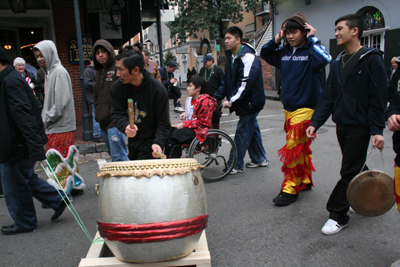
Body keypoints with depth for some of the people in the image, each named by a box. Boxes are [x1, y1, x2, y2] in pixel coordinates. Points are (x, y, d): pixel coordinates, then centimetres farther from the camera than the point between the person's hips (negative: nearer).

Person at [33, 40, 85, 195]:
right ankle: (76, 185, 22)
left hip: (60, 126, -9)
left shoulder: (59, 72, -12)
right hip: (55, 126, 9)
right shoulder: (50, 72, 16)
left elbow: (61, 102, -19)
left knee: (56, 159, -6)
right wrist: (45, 118, 11)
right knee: (67, 157, 13)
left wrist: (47, 118, -12)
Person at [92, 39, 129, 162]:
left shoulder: (117, 68, -8)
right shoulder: (99, 71, 20)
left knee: (118, 157, -10)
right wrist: (98, 113, 13)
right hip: (103, 122, 9)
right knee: (113, 154, 16)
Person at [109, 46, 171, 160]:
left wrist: (158, 143, -30)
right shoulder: (117, 87, -8)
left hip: (150, 141, -4)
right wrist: (125, 126, -34)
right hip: (129, 141, 5)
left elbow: (163, 122, -14)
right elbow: (116, 113, -11)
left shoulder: (157, 90, -18)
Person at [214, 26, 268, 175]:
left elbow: (246, 83, -25)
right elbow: (226, 81, 14)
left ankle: (235, 165, 5)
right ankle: (260, 159, 31)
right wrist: (217, 97, 4)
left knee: (242, 132, -4)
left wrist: (232, 100, -26)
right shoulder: (231, 57, 12)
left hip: (250, 102, -9)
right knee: (252, 129, 17)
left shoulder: (247, 57, -18)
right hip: (243, 103, 9)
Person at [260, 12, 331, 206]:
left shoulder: (310, 51, -9)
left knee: (294, 148, -8)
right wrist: (276, 40, 8)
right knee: (301, 147, 16)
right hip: (288, 108, 7)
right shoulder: (284, 52, 10)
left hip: (305, 109, -7)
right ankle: (305, 180, 30)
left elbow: (325, 59, -31)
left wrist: (312, 39, -19)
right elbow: (265, 55, 24)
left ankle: (290, 189, 1)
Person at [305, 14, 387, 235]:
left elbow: (378, 97, -13)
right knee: (356, 168, 17)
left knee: (350, 172, -3)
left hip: (360, 126, -7)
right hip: (341, 125, 7)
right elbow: (328, 97, 9)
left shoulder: (371, 59, -9)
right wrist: (315, 122, 0)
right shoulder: (337, 63, 12)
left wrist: (377, 130, -17)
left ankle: (337, 214, 5)